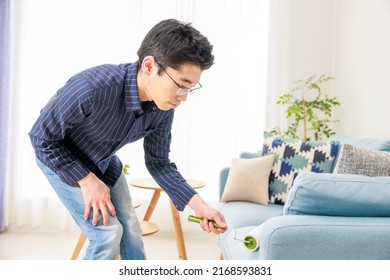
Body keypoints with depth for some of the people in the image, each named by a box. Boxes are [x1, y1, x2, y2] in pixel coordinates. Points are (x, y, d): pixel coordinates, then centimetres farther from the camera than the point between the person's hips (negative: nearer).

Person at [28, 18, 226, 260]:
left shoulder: (163, 109, -21)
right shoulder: (91, 87, -40)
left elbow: (159, 163, -8)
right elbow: (42, 137, -25)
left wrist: (199, 206, -19)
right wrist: (87, 181, -24)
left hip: (104, 160, 6)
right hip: (60, 158, -5)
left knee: (130, 230, 6)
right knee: (107, 232, -12)